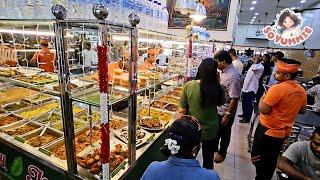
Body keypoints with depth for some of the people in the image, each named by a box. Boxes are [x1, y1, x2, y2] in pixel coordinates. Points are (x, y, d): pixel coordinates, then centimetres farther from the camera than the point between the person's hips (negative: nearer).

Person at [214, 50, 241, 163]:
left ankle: (222, 153, 36)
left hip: (225, 112, -8)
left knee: (224, 134, 14)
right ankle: (214, 147, 47)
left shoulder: (233, 76, -28)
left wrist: (227, 115, -24)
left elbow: (234, 98, -28)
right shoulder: (224, 71, 0)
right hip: (218, 109, 8)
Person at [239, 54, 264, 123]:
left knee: (249, 104, 2)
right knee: (244, 103, 20)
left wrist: (257, 59, -23)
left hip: (251, 89, -9)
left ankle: (247, 118, 15)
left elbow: (253, 68, -37)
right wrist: (244, 84, 20)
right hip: (246, 87, 9)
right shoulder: (254, 65, 14)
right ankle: (244, 114, 37)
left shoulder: (260, 67, -15)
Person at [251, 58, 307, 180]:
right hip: (283, 133, 7)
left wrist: (262, 98, -9)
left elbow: (263, 109, -26)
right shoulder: (302, 91, 0)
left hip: (267, 131, -7)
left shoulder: (277, 88, -24)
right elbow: (302, 110, 14)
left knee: (259, 160, 12)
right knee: (271, 161, 23)